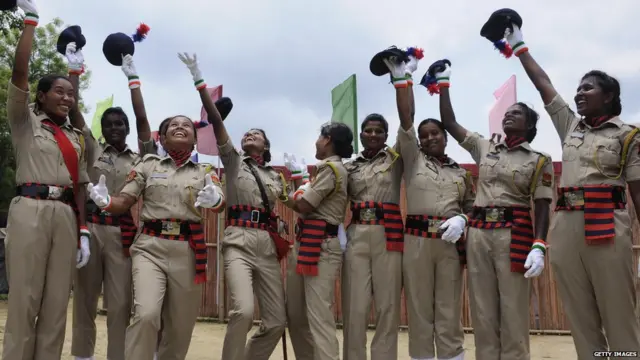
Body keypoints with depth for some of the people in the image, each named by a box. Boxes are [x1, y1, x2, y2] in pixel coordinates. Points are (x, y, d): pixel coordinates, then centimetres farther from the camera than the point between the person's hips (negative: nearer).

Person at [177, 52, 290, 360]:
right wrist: (199, 81, -7)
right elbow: (215, 120, 0)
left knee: (276, 321, 0)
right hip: (239, 242, -4)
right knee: (243, 310, -26)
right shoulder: (233, 161, 12)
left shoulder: (275, 176, 21)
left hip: (268, 245, 4)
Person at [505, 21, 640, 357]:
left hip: (607, 226, -5)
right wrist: (519, 47, 19)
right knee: (581, 319, 7)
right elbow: (544, 84, 18)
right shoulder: (570, 126, 17)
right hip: (565, 226, 5)